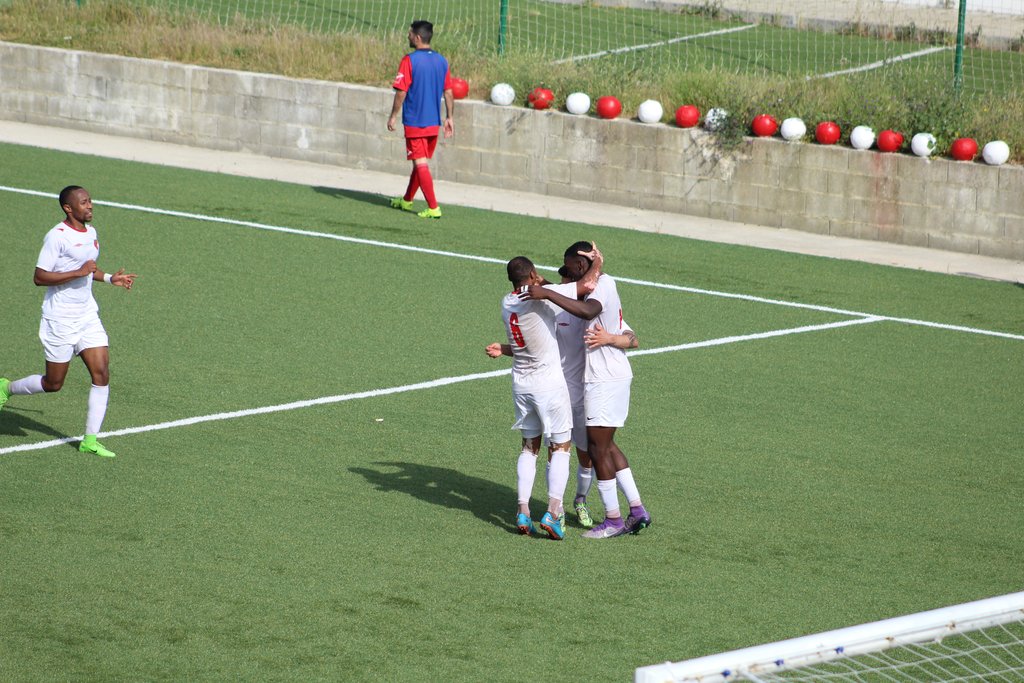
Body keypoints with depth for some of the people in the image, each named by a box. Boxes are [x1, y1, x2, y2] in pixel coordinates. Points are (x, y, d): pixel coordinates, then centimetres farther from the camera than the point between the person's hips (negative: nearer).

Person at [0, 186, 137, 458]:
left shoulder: (90, 232, 9)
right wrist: (78, 272, -25)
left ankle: (90, 440, 0)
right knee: (53, 383, 3)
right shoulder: (57, 236, -16)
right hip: (60, 320, -7)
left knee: (102, 374, -5)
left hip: (88, 317, 7)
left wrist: (110, 278, 12)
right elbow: (39, 277, -20)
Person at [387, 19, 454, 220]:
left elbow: (401, 92, -14)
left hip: (415, 122, -7)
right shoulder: (441, 61, 5)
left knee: (421, 164, -4)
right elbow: (448, 92, 7)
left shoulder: (409, 61, -13)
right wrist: (449, 118, 12)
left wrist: (393, 116, -5)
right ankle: (407, 200, 33)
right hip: (434, 122, 7)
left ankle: (433, 208, -10)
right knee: (420, 163, 18)